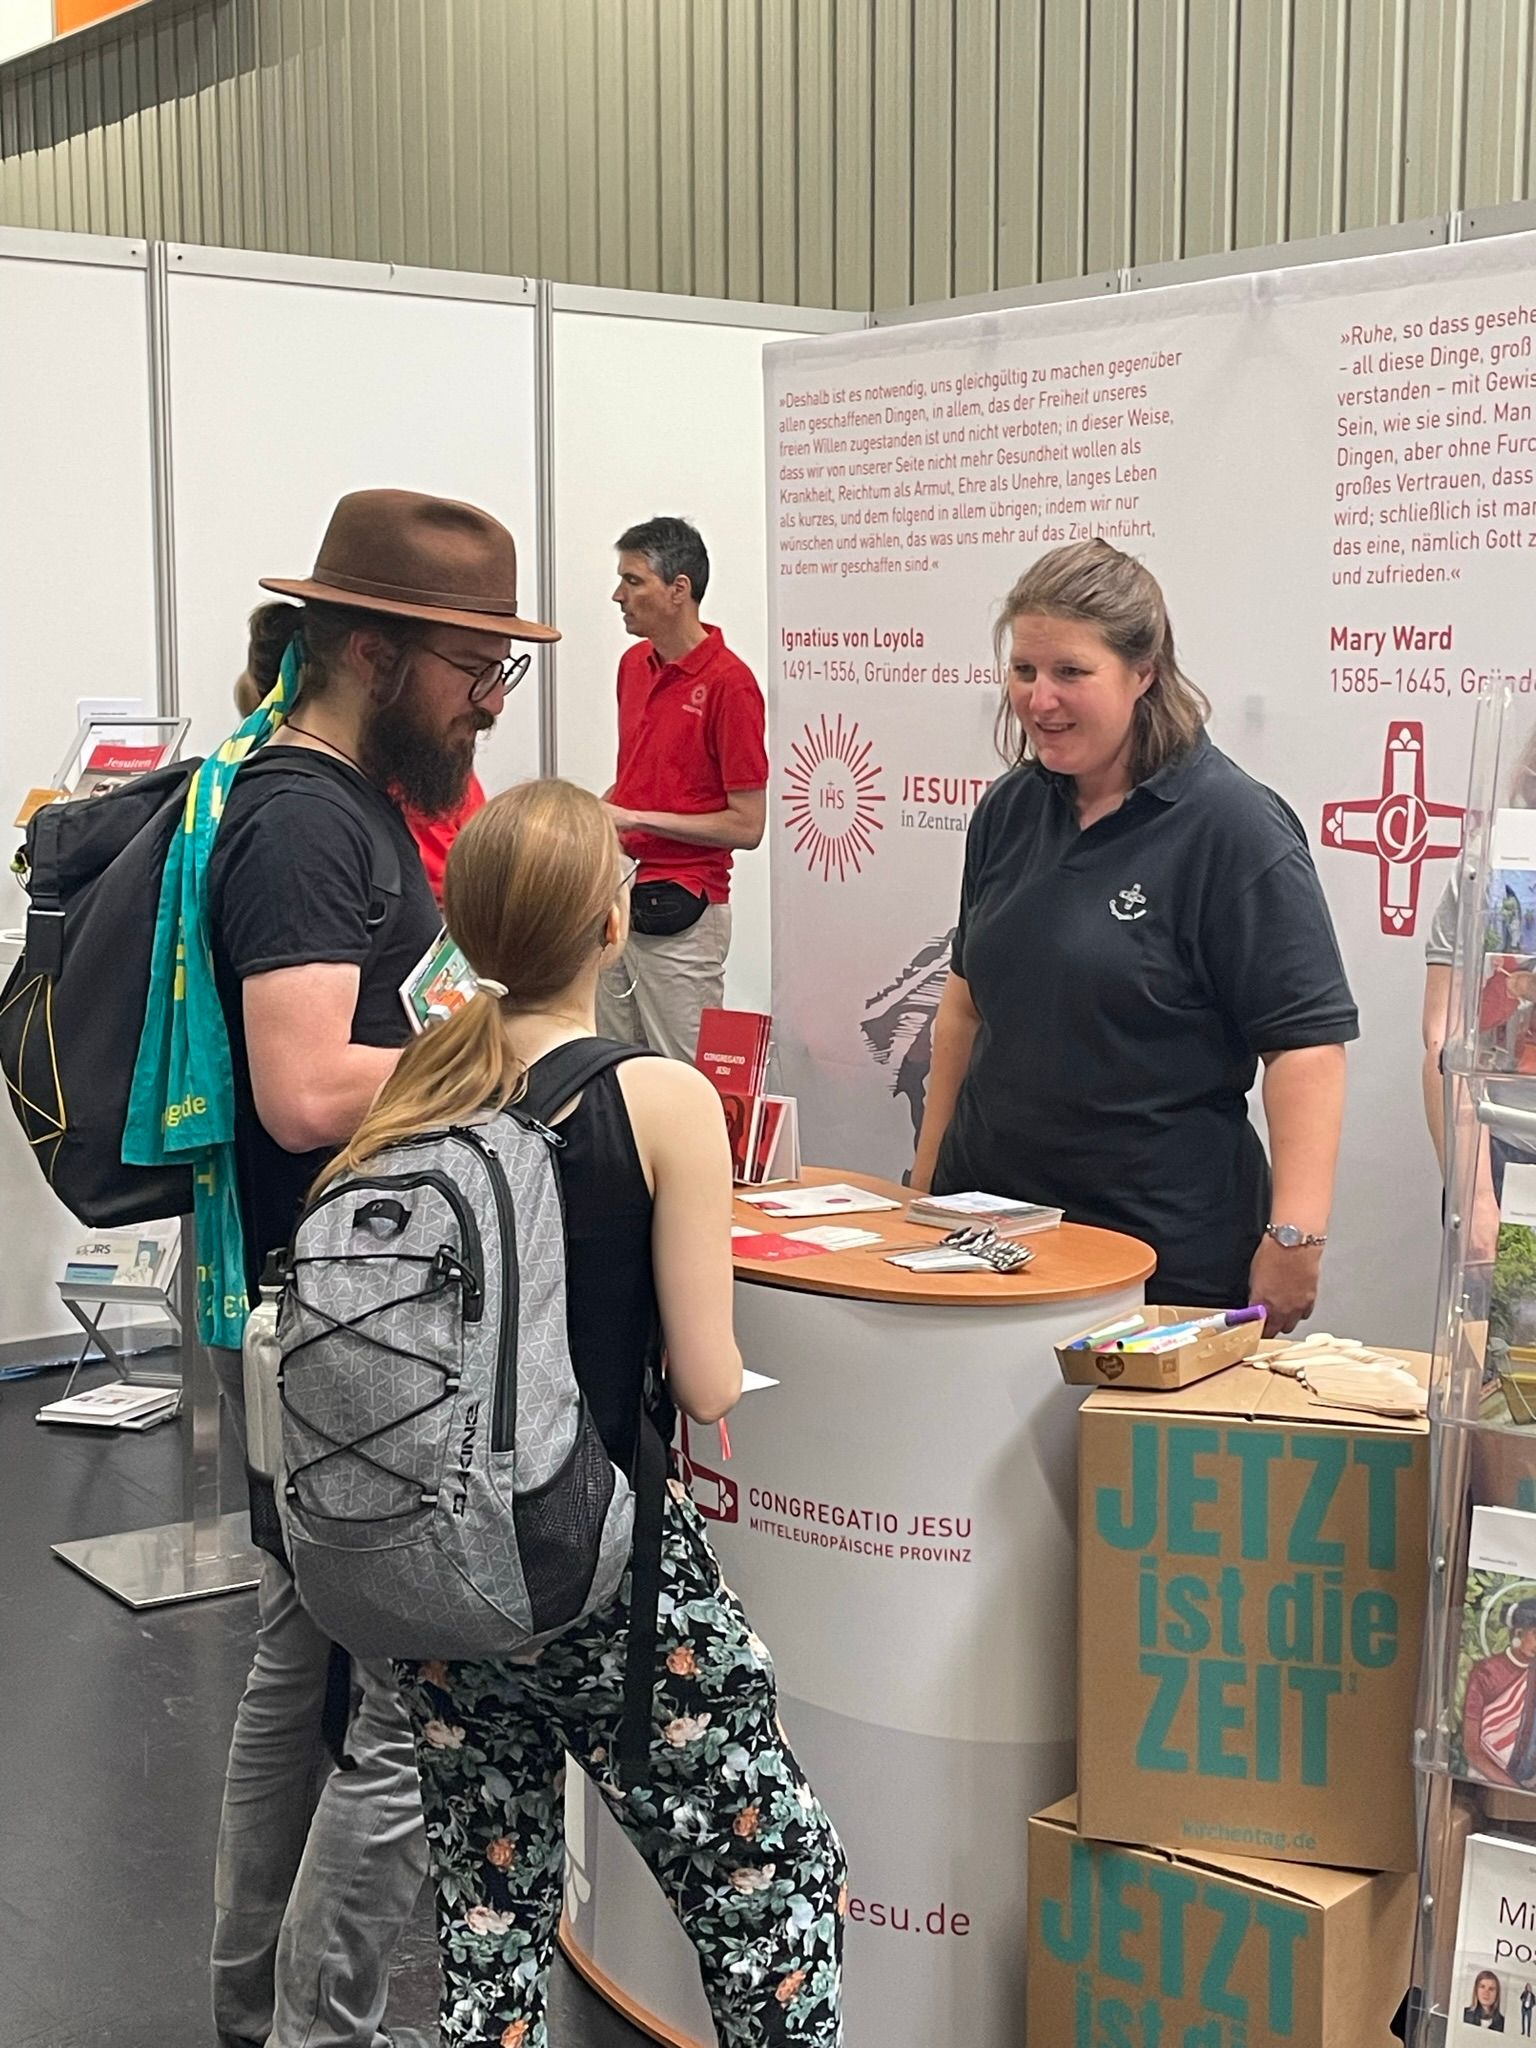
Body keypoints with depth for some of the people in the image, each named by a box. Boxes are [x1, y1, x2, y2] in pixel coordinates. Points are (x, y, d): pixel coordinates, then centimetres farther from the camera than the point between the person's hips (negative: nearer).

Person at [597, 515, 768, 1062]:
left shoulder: (729, 683, -14)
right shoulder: (634, 664, 11)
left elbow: (747, 826, -14)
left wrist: (639, 820, -15)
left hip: (680, 913, -8)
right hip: (617, 899, 8)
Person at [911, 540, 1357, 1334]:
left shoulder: (1233, 828, -11)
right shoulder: (1009, 809, 8)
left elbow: (1307, 1040, -15)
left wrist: (1296, 1236, -23)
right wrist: (927, 1180, 18)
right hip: (985, 1210, 6)